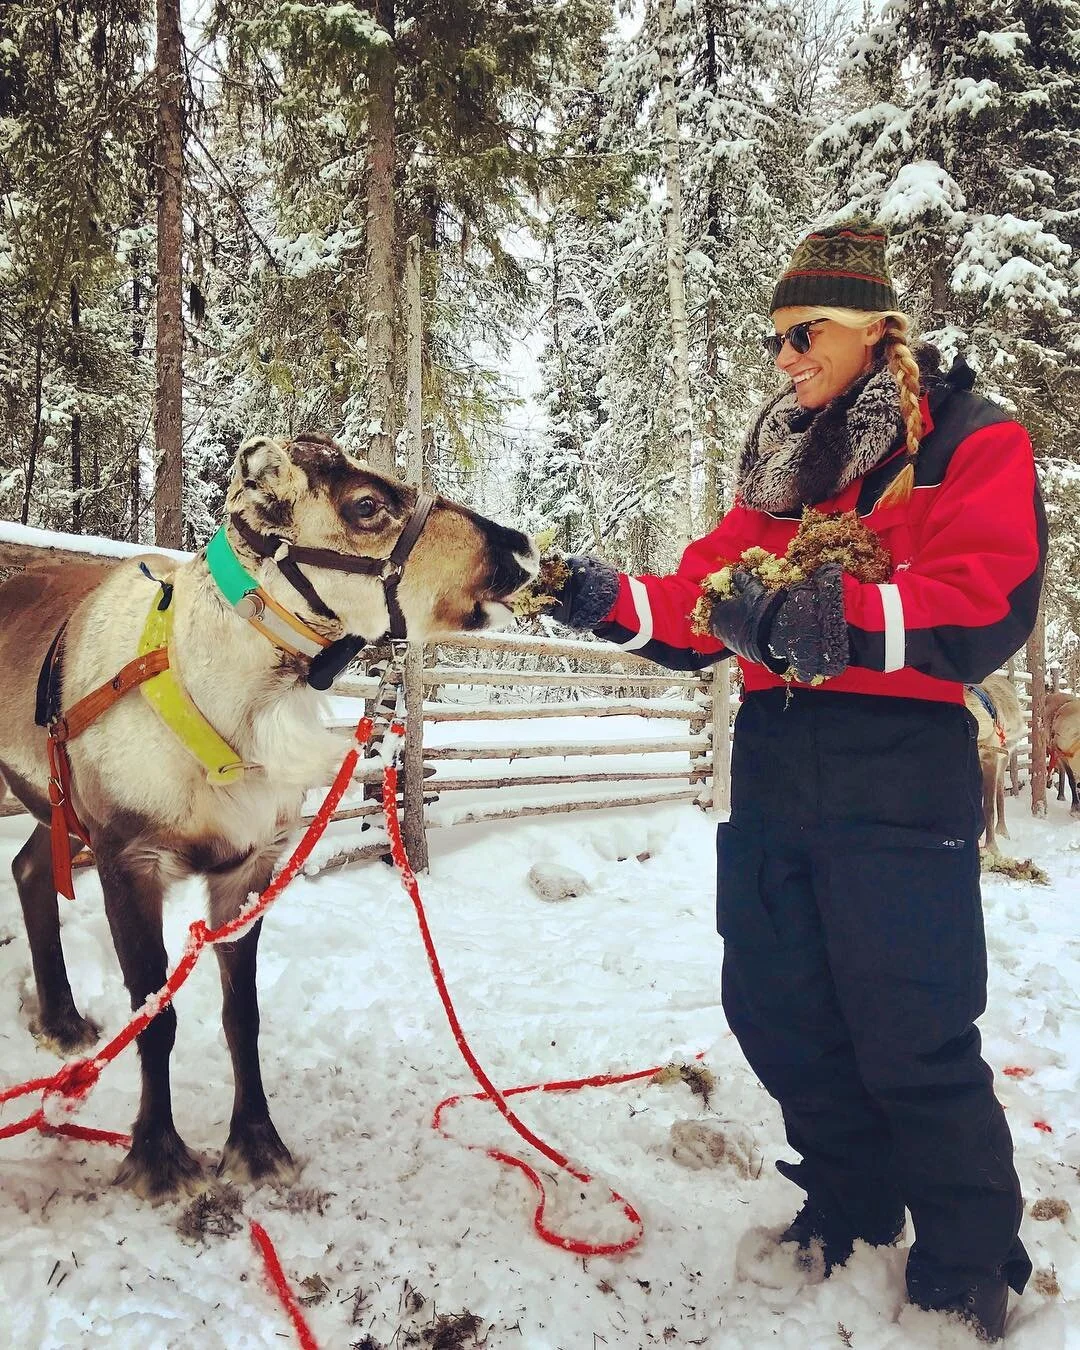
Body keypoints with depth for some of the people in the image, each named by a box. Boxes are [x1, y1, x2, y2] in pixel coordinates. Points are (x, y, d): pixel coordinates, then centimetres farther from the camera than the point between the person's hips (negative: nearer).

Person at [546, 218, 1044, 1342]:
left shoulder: (970, 443, -1)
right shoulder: (778, 462, 18)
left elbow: (986, 610, -16)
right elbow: (708, 601, 11)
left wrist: (825, 614, -27)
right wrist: (618, 602, -7)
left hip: (897, 781, -6)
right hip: (771, 773, 7)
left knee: (911, 1039, -1)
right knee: (776, 1010, 13)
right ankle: (850, 1207, 36)